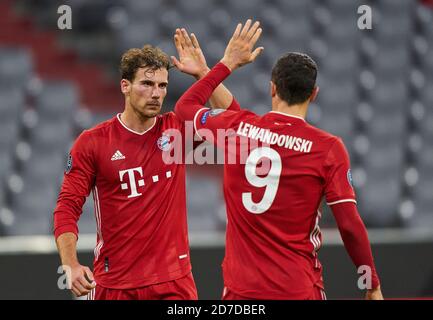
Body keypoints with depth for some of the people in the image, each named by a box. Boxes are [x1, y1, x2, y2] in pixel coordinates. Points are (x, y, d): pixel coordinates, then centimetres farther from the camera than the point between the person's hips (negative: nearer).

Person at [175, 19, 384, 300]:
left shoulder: (237, 128, -1)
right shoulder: (328, 148, -8)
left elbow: (185, 106, 19)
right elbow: (350, 225, -10)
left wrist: (228, 63, 26)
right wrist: (373, 285, 0)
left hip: (241, 288, 3)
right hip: (299, 290, -3)